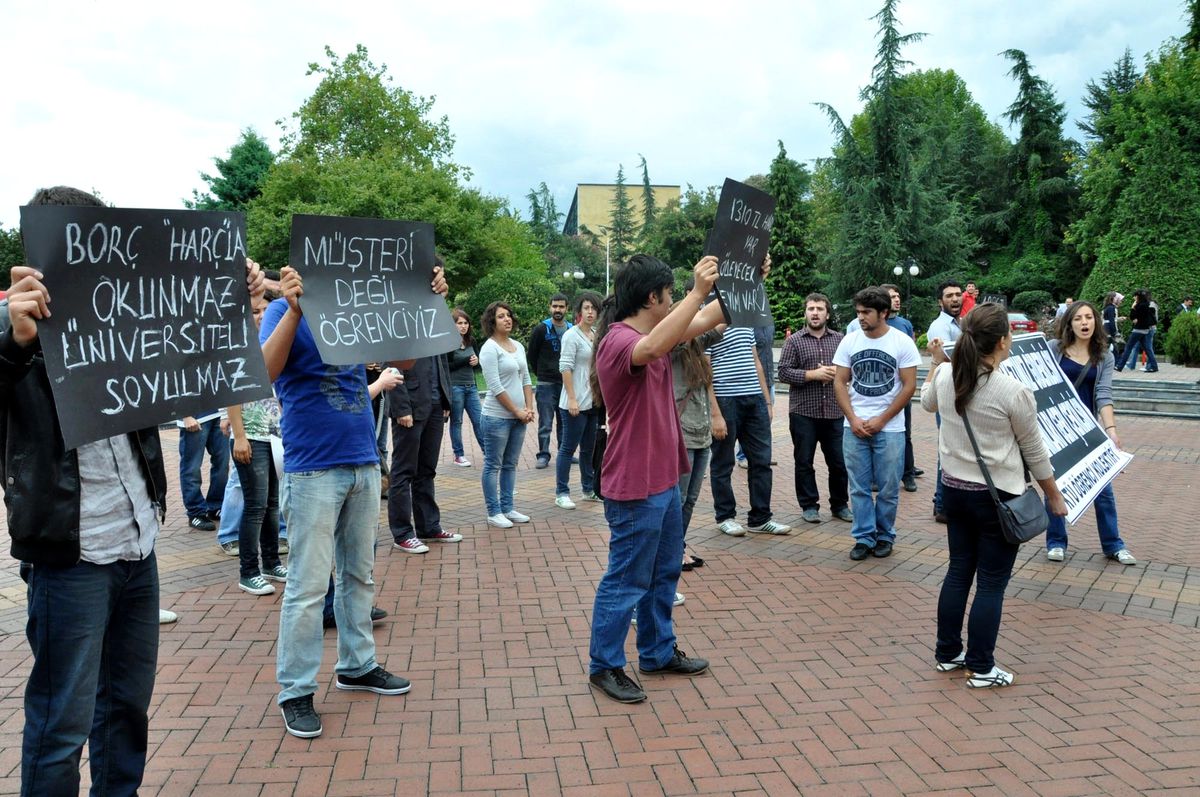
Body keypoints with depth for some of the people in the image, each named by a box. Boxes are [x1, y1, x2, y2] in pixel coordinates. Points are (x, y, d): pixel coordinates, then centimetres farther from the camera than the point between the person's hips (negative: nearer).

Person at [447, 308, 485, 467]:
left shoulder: (471, 341, 7)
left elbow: (478, 360, 18)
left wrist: (476, 361, -6)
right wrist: (466, 360, -17)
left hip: (471, 386, 5)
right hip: (454, 387, -5)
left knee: (478, 420, 6)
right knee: (456, 421, 6)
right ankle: (459, 455, 15)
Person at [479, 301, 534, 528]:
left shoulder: (518, 346, 12)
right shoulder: (490, 348, -11)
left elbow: (526, 379, 14)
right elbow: (495, 387, -16)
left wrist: (529, 408, 1)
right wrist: (517, 411, -13)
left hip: (519, 416, 8)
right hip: (497, 416, -7)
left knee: (510, 464, 13)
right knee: (493, 465, 1)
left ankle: (507, 508, 22)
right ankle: (494, 513, 7)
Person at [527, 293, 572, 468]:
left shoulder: (572, 330, 5)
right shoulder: (541, 330, -4)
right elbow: (531, 355, 4)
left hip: (566, 382, 3)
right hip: (546, 384, -3)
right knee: (545, 423, -1)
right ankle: (543, 455, 7)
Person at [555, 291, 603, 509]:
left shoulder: (597, 336, 11)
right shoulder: (572, 336, -9)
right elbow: (566, 368, -14)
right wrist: (572, 399, -18)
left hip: (594, 402, 7)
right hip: (575, 403, -7)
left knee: (589, 448, 14)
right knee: (568, 448, -1)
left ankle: (589, 489, 24)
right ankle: (561, 493, 6)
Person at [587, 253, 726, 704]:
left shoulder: (651, 333, 9)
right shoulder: (619, 340, -20)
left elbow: (706, 320, 18)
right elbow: (651, 349, -43)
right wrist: (697, 291, -41)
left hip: (663, 480, 10)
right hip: (635, 488, -10)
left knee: (663, 573, 20)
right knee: (626, 581, 1)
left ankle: (658, 653, 34)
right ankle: (604, 666, 15)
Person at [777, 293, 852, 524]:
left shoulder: (840, 339, 9)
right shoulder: (794, 341, 1)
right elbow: (784, 373, -6)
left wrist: (839, 372, -10)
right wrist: (813, 375, -15)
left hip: (834, 412, 2)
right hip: (803, 412, -2)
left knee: (839, 461, 8)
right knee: (804, 462, 5)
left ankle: (840, 505, 22)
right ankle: (809, 505, 17)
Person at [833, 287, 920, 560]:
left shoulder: (903, 342, -5)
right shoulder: (849, 342, 3)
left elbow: (909, 386, -5)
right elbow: (840, 383, 5)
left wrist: (880, 420, -9)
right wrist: (853, 419, -6)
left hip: (889, 428, -2)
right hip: (854, 427, 2)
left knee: (888, 489, 5)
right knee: (859, 488, 6)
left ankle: (885, 536, 22)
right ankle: (864, 537, 16)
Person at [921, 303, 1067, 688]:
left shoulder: (945, 377, -4)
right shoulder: (1014, 392, -19)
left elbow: (927, 402, 22)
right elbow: (1035, 452, -7)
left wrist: (937, 362, 36)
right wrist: (1054, 496, 7)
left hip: (955, 489, 6)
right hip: (998, 497, -6)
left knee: (958, 572, 17)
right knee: (992, 583, 5)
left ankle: (948, 653, 27)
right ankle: (980, 668, 13)